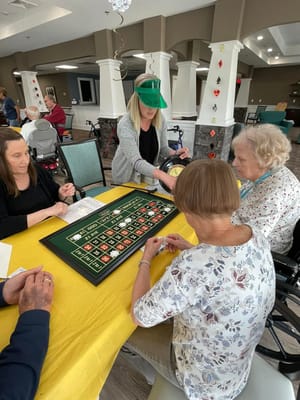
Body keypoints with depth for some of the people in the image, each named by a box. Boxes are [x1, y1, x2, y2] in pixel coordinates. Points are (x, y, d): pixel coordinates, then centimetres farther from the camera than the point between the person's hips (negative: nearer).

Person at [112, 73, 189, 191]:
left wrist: (176, 153, -24)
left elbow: (163, 148, 0)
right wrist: (164, 176, -54)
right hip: (127, 179, -5)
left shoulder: (160, 121, -12)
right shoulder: (125, 125, -29)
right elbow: (136, 162, -39)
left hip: (148, 176, 5)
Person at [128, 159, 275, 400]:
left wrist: (146, 259, -13)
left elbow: (140, 317, -26)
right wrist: (192, 250, 0)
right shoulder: (257, 237, -19)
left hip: (207, 377, -5)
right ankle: (157, 368, 51)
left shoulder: (194, 265, -43)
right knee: (165, 311, 24)